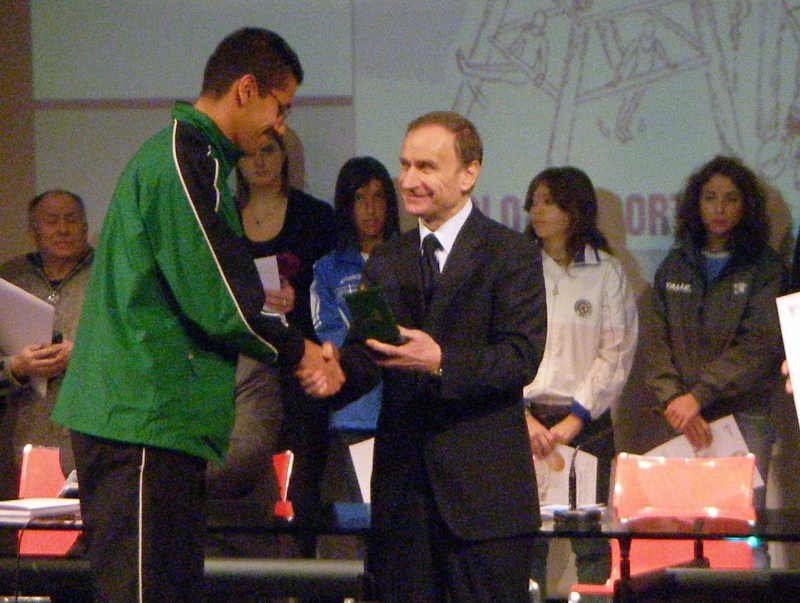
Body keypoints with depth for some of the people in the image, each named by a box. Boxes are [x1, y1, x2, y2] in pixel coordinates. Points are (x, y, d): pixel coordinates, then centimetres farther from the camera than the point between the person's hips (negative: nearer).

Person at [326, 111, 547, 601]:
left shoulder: (512, 255, 0)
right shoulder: (386, 262, 17)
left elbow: (522, 357, -11)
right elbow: (364, 358, 10)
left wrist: (441, 362, -25)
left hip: (485, 487, -5)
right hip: (403, 487, 5)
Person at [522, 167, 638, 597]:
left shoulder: (607, 273, 5)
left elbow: (616, 354, 1)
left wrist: (574, 420, -7)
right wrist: (522, 416, -8)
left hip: (588, 420, -1)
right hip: (523, 418, 1)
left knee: (592, 543, -4)